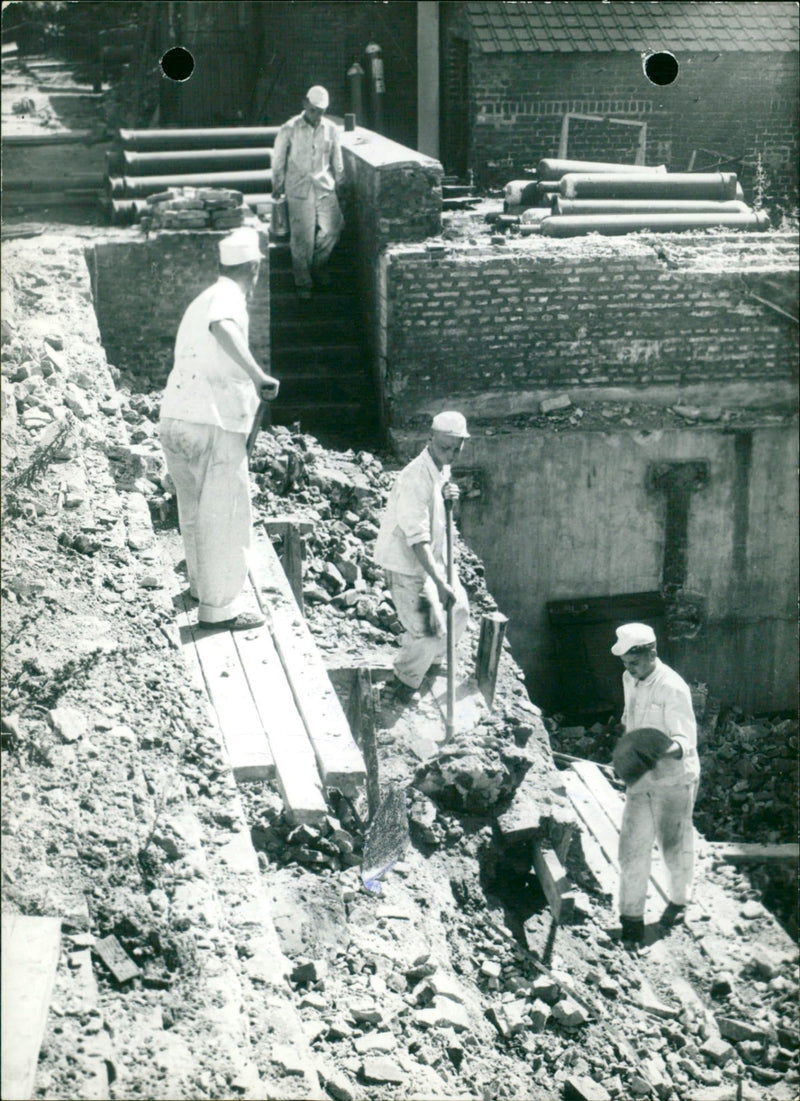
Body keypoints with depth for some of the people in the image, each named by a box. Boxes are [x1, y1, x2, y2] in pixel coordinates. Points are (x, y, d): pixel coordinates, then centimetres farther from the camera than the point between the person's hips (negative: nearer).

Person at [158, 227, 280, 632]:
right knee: (224, 516, -2)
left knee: (194, 510, 23)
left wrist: (248, 381, 53)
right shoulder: (228, 297, -6)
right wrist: (257, 374, -38)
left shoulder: (201, 301, 22)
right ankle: (218, 608, 0)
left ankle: (200, 584, 40)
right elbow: (222, 327, -31)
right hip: (214, 424, -9)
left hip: (173, 420, 9)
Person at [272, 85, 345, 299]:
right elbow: (278, 160, 5)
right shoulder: (289, 129, -5)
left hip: (325, 189, 3)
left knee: (333, 229, -4)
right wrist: (277, 187, 10)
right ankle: (303, 283, 10)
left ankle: (319, 265, 24)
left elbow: (337, 161, 15)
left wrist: (339, 184, 17)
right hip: (299, 191, -3)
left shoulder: (330, 129, 3)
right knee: (302, 238, -3)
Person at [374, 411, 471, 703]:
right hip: (407, 565, -9)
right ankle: (406, 678, 17)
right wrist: (440, 583, -35)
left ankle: (431, 658, 42)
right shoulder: (415, 478, -28)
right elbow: (417, 539, -32)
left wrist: (447, 496, -2)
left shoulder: (442, 468, 2)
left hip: (433, 559, 9)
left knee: (459, 610, 18)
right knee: (430, 630, -10)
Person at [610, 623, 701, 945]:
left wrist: (669, 749, -45)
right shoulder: (630, 681, 3)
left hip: (674, 779, -6)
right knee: (632, 845, 2)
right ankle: (631, 916, 10)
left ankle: (679, 901, 35)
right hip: (640, 778, 6)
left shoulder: (672, 688, -21)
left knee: (674, 845, 10)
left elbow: (686, 739, -25)